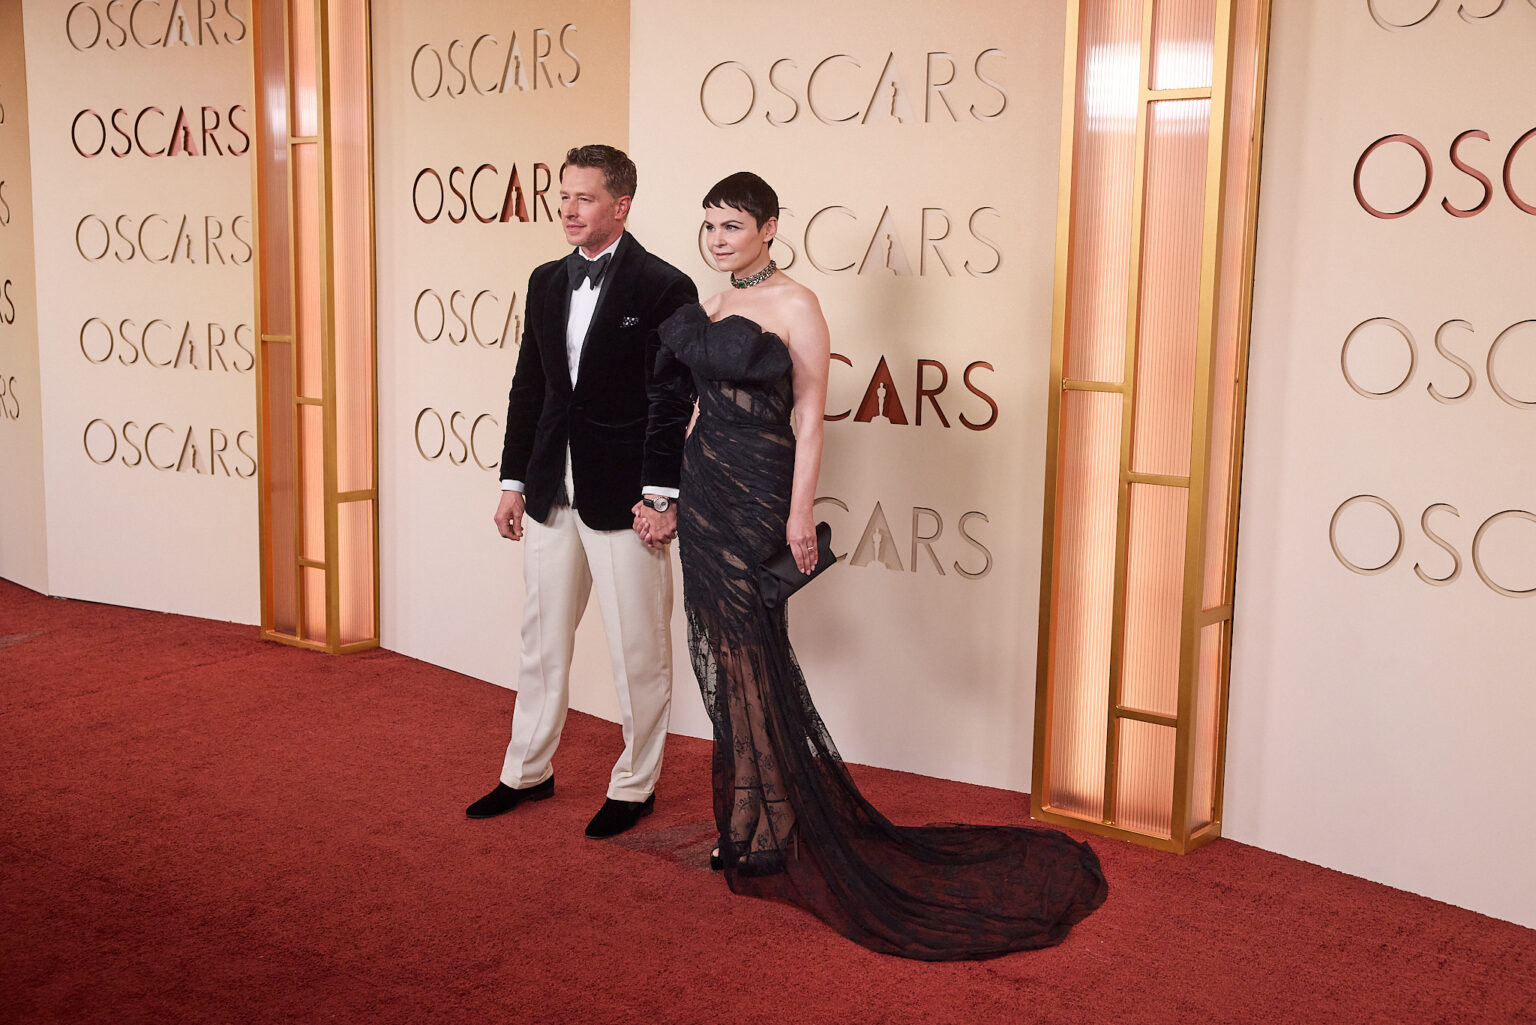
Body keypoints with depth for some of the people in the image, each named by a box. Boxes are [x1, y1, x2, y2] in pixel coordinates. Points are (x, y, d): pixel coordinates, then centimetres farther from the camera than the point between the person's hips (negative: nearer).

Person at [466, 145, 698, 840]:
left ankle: (635, 785, 20)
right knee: (542, 639, 17)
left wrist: (662, 493, -16)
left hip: (625, 496, -6)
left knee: (637, 651, 5)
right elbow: (528, 386, 14)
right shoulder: (546, 283, 11)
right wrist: (513, 480, 11)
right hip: (551, 494, 6)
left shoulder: (663, 288, -9)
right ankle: (528, 770, 32)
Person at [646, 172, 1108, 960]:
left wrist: (799, 515, -19)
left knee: (748, 659, -1)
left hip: (756, 498, -7)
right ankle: (744, 820, 23)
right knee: (720, 653, 10)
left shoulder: (794, 306, -8)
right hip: (703, 495, 7)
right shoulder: (709, 311, 13)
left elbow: (808, 421, -12)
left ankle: (770, 833, 15)